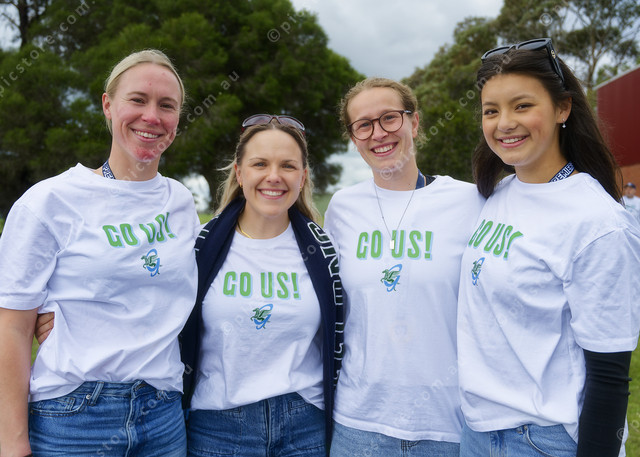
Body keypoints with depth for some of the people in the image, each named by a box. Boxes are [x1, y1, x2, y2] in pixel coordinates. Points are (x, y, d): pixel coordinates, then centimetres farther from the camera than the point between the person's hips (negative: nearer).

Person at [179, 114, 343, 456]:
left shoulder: (322, 249, -2)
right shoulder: (203, 246, -4)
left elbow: (337, 341, 6)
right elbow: (177, 335, 4)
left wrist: (339, 423, 7)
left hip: (306, 428, 1)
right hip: (216, 427, 0)